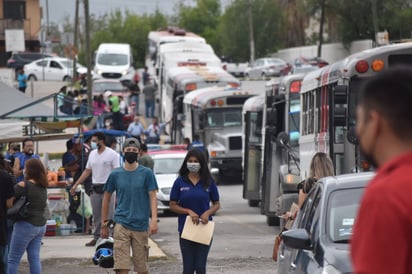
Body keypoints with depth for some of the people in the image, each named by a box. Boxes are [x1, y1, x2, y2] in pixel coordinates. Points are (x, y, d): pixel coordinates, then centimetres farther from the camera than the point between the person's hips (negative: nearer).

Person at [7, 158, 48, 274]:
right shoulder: (43, 187, 9)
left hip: (26, 225, -7)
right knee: (35, 258, 8)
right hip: (41, 225, 7)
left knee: (13, 259, -2)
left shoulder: (23, 185, -13)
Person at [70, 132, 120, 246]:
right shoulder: (92, 154, 13)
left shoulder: (112, 154, -7)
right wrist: (75, 184, 15)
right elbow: (87, 171, 18)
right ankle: (97, 238, 16)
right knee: (96, 216, 10)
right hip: (95, 189, 6)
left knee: (109, 215, -6)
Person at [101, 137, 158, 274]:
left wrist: (154, 220, -17)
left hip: (141, 225, 0)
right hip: (121, 224, 0)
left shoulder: (146, 173, 1)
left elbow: (152, 197, -3)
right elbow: (106, 197, 14)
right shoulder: (115, 174, 6)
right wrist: (104, 223, 13)